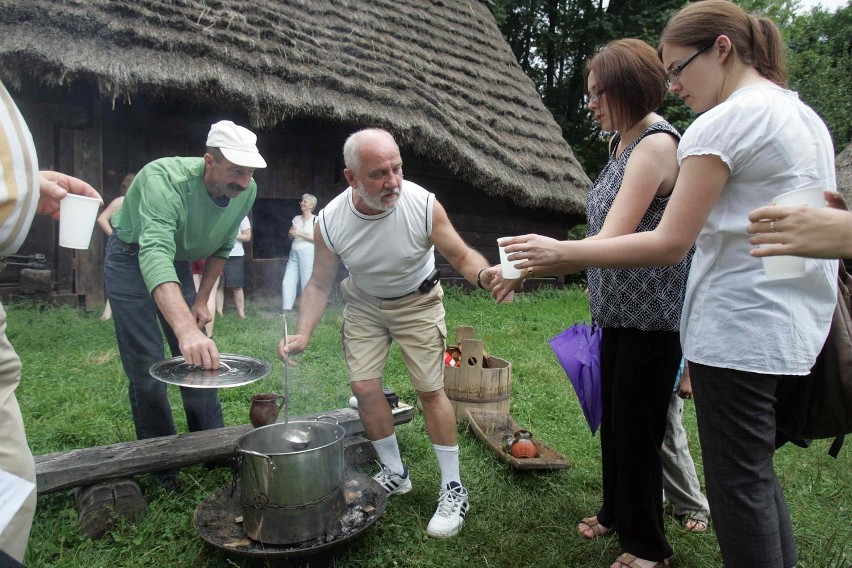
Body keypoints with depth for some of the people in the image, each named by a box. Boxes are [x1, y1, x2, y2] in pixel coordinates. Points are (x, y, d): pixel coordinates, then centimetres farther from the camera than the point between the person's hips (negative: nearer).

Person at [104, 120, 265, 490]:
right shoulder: (165, 179, -37)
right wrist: (187, 329, -63)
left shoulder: (246, 191, -17)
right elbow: (155, 255, -51)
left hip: (177, 261, 5)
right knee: (147, 367, -4)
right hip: (131, 257, -5)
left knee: (200, 358, 6)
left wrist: (202, 300, 0)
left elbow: (221, 247, 1)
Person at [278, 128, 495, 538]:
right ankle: (395, 473, 22)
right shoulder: (330, 221, -22)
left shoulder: (423, 205, -28)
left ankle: (453, 488, 12)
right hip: (363, 304, 3)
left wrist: (487, 275, -39)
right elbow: (320, 283, -8)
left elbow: (462, 256, -16)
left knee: (430, 390, -4)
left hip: (417, 301, -2)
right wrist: (302, 335, -20)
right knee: (363, 387, -1)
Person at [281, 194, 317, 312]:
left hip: (307, 253, -6)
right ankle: (286, 310, 1)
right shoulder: (296, 218, 17)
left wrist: (300, 234, -13)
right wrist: (291, 232, -2)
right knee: (287, 282, -2)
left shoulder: (316, 220, 1)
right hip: (294, 253, 6)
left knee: (307, 284, -6)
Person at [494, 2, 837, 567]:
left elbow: (669, 244, -20)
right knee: (757, 470, 20)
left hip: (740, 331, -9)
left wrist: (558, 253, -16)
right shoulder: (808, 117, 15)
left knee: (739, 484, 2)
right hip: (799, 327, 9)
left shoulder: (724, 122, -14)